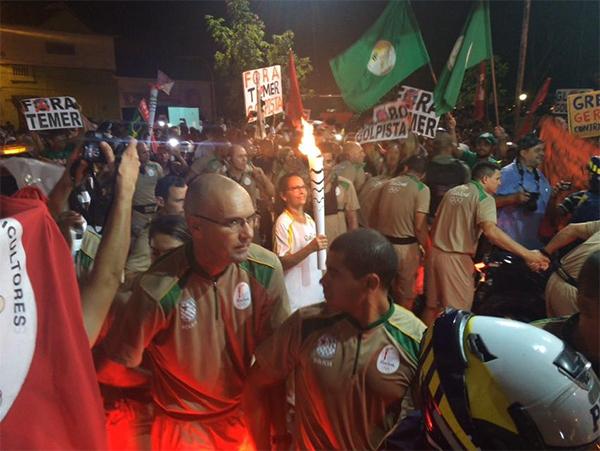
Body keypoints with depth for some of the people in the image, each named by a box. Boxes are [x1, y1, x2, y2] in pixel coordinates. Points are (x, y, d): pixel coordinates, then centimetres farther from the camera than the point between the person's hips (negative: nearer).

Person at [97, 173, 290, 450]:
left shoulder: (265, 269, -20)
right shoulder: (158, 290, -29)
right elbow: (114, 366, -15)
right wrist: (163, 386, 0)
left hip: (243, 411, 3)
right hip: (184, 422, -3)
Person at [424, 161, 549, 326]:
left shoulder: (452, 191, 13)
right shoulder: (484, 197, -9)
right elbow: (491, 231, -27)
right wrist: (526, 254, -28)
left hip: (435, 253, 8)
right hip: (455, 259, -7)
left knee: (432, 306, 19)